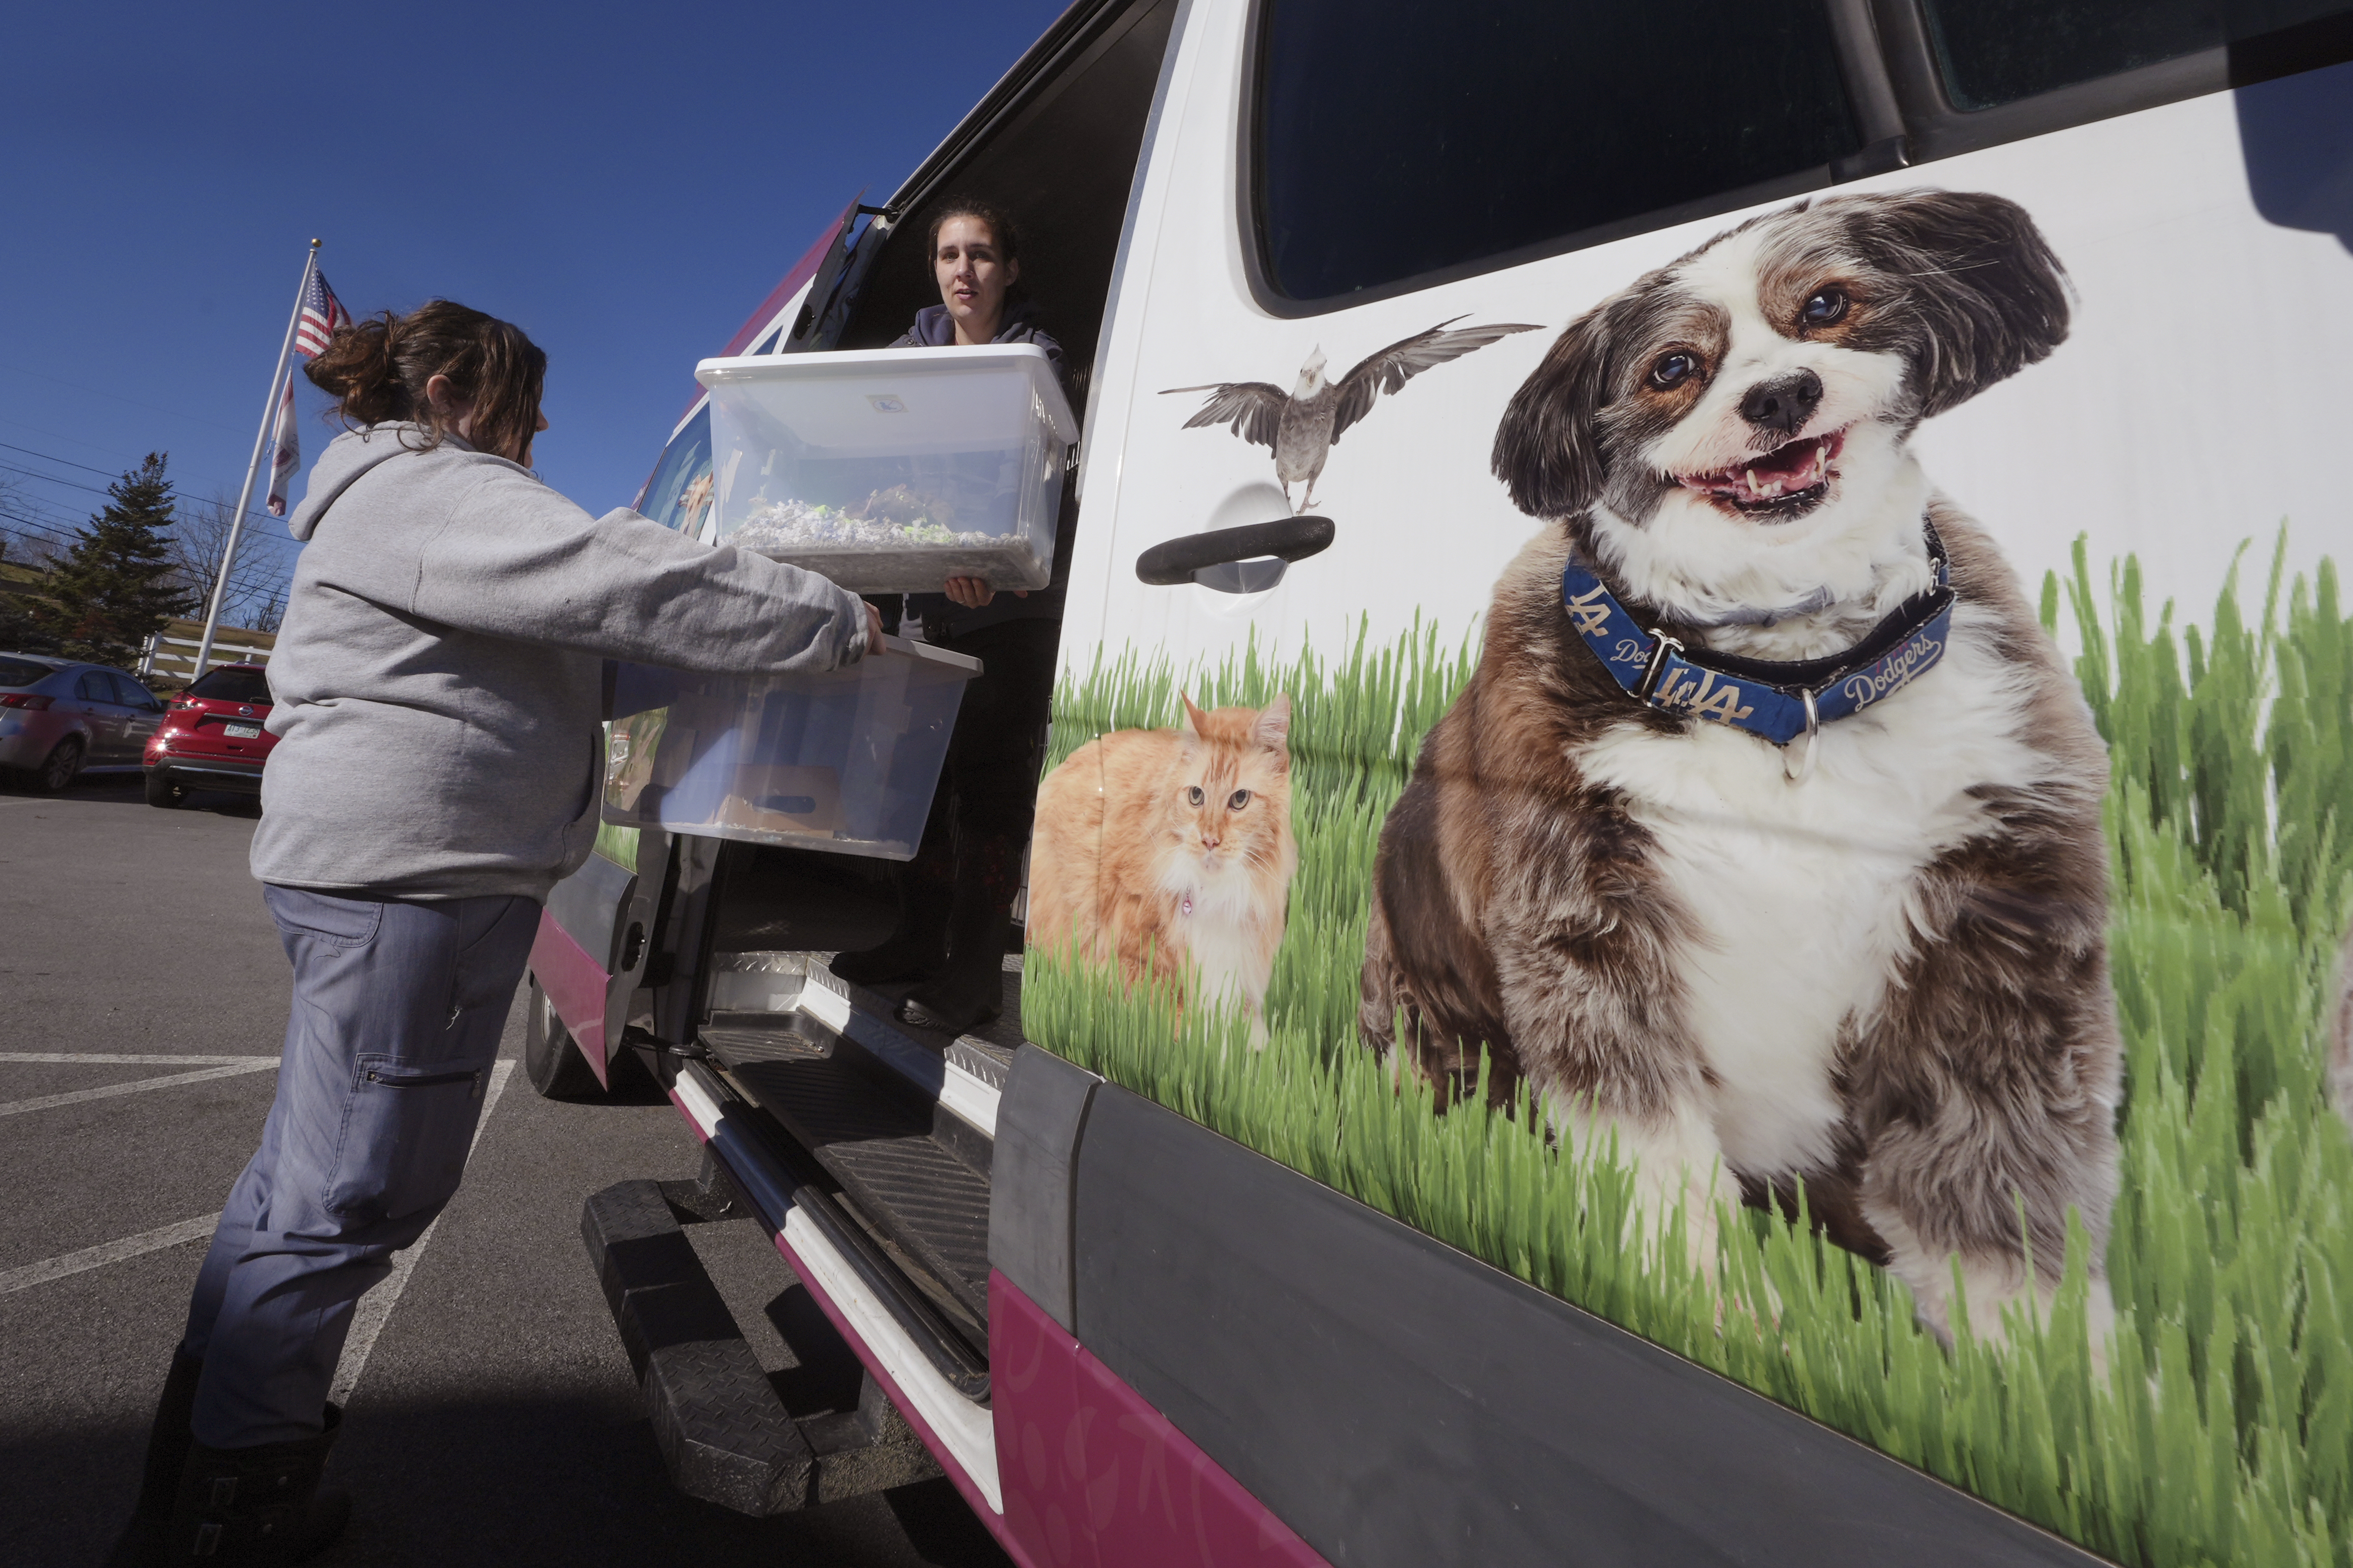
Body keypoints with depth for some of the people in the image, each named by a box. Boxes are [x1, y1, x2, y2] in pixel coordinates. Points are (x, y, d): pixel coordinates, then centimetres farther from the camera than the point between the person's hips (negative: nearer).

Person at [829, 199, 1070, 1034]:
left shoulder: (1035, 357, -3)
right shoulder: (913, 350, 13)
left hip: (1015, 604, -6)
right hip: (930, 597, 6)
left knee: (991, 774, -5)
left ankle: (975, 966, 2)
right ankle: (920, 938, 23)